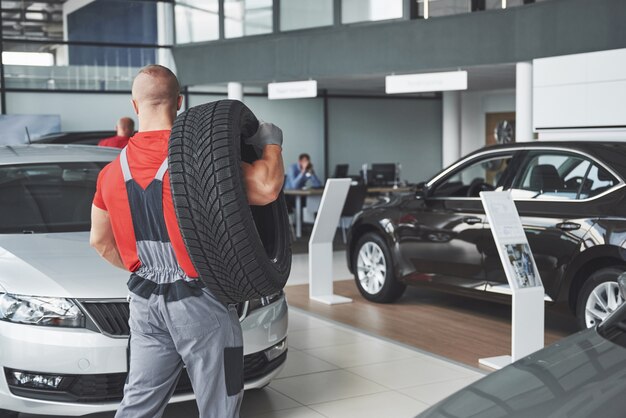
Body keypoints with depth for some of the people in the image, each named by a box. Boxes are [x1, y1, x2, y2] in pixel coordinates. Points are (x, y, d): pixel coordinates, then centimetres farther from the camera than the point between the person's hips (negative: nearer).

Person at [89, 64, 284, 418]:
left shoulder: (113, 171, 4)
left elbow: (100, 241, 13)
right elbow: (266, 188, -26)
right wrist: (272, 144, -7)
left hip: (146, 303, 6)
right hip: (200, 305, -6)